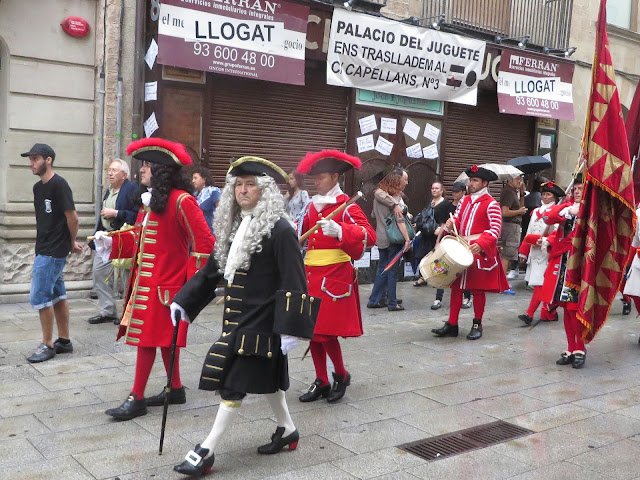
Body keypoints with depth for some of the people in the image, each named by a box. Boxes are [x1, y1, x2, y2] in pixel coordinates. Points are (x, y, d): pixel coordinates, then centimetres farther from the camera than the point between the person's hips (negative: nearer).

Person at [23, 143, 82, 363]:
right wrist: (70, 244, 10)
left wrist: (72, 242, 0)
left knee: (39, 296, -6)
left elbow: (72, 217, -15)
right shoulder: (38, 187, 12)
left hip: (53, 251, -9)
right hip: (44, 249, 9)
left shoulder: (58, 184, -14)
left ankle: (47, 345, 4)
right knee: (57, 295, 13)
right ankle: (64, 341, 21)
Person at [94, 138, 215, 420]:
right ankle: (175, 390, 28)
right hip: (146, 281, 9)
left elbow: (204, 243, -17)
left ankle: (137, 399, 8)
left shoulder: (181, 201, -16)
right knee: (163, 338, 15)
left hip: (164, 285, -9)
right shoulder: (149, 200, 12)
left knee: (148, 337, -3)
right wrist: (110, 242, 7)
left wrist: (192, 280, -17)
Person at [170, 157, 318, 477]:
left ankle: (206, 451, 5)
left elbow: (293, 284, -18)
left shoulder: (280, 230, -15)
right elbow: (212, 269, 14)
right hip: (237, 318, 8)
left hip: (260, 323, -8)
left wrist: (290, 327, -22)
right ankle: (287, 430, 36)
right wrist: (184, 302, 9)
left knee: (236, 382, -3)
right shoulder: (234, 226, 9)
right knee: (266, 378, 18)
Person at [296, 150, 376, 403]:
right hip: (310, 275, 7)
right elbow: (299, 233, 23)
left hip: (335, 276, -6)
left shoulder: (347, 207, -7)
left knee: (326, 332, -7)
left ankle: (341, 375, 18)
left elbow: (369, 235, -19)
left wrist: (339, 230, -33)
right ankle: (321, 382, 21)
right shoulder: (312, 206, 12)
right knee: (312, 331, 7)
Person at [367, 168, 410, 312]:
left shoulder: (378, 193, 9)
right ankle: (392, 303, 8)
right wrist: (407, 239, -22)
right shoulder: (395, 197, -14)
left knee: (382, 270, 14)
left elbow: (375, 215, 10)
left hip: (381, 238, 7)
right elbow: (399, 220, -21)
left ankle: (374, 300, 17)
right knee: (393, 270, 1)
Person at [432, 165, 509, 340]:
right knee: (456, 287, 6)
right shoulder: (464, 201, 12)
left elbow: (495, 230, -14)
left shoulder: (491, 204, -8)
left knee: (478, 289, 5)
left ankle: (477, 325, 18)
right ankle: (452, 324, 13)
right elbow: (457, 218, 20)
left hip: (480, 253, -6)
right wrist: (451, 224, -5)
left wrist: (481, 244, -28)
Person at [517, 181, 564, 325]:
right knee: (544, 285, 11)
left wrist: (545, 241, -28)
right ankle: (549, 312, 19)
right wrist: (524, 252, 16)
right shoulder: (536, 211, 16)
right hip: (534, 251, 7)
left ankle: (529, 314, -17)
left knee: (540, 283, -11)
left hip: (546, 252, -7)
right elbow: (529, 233, 18)